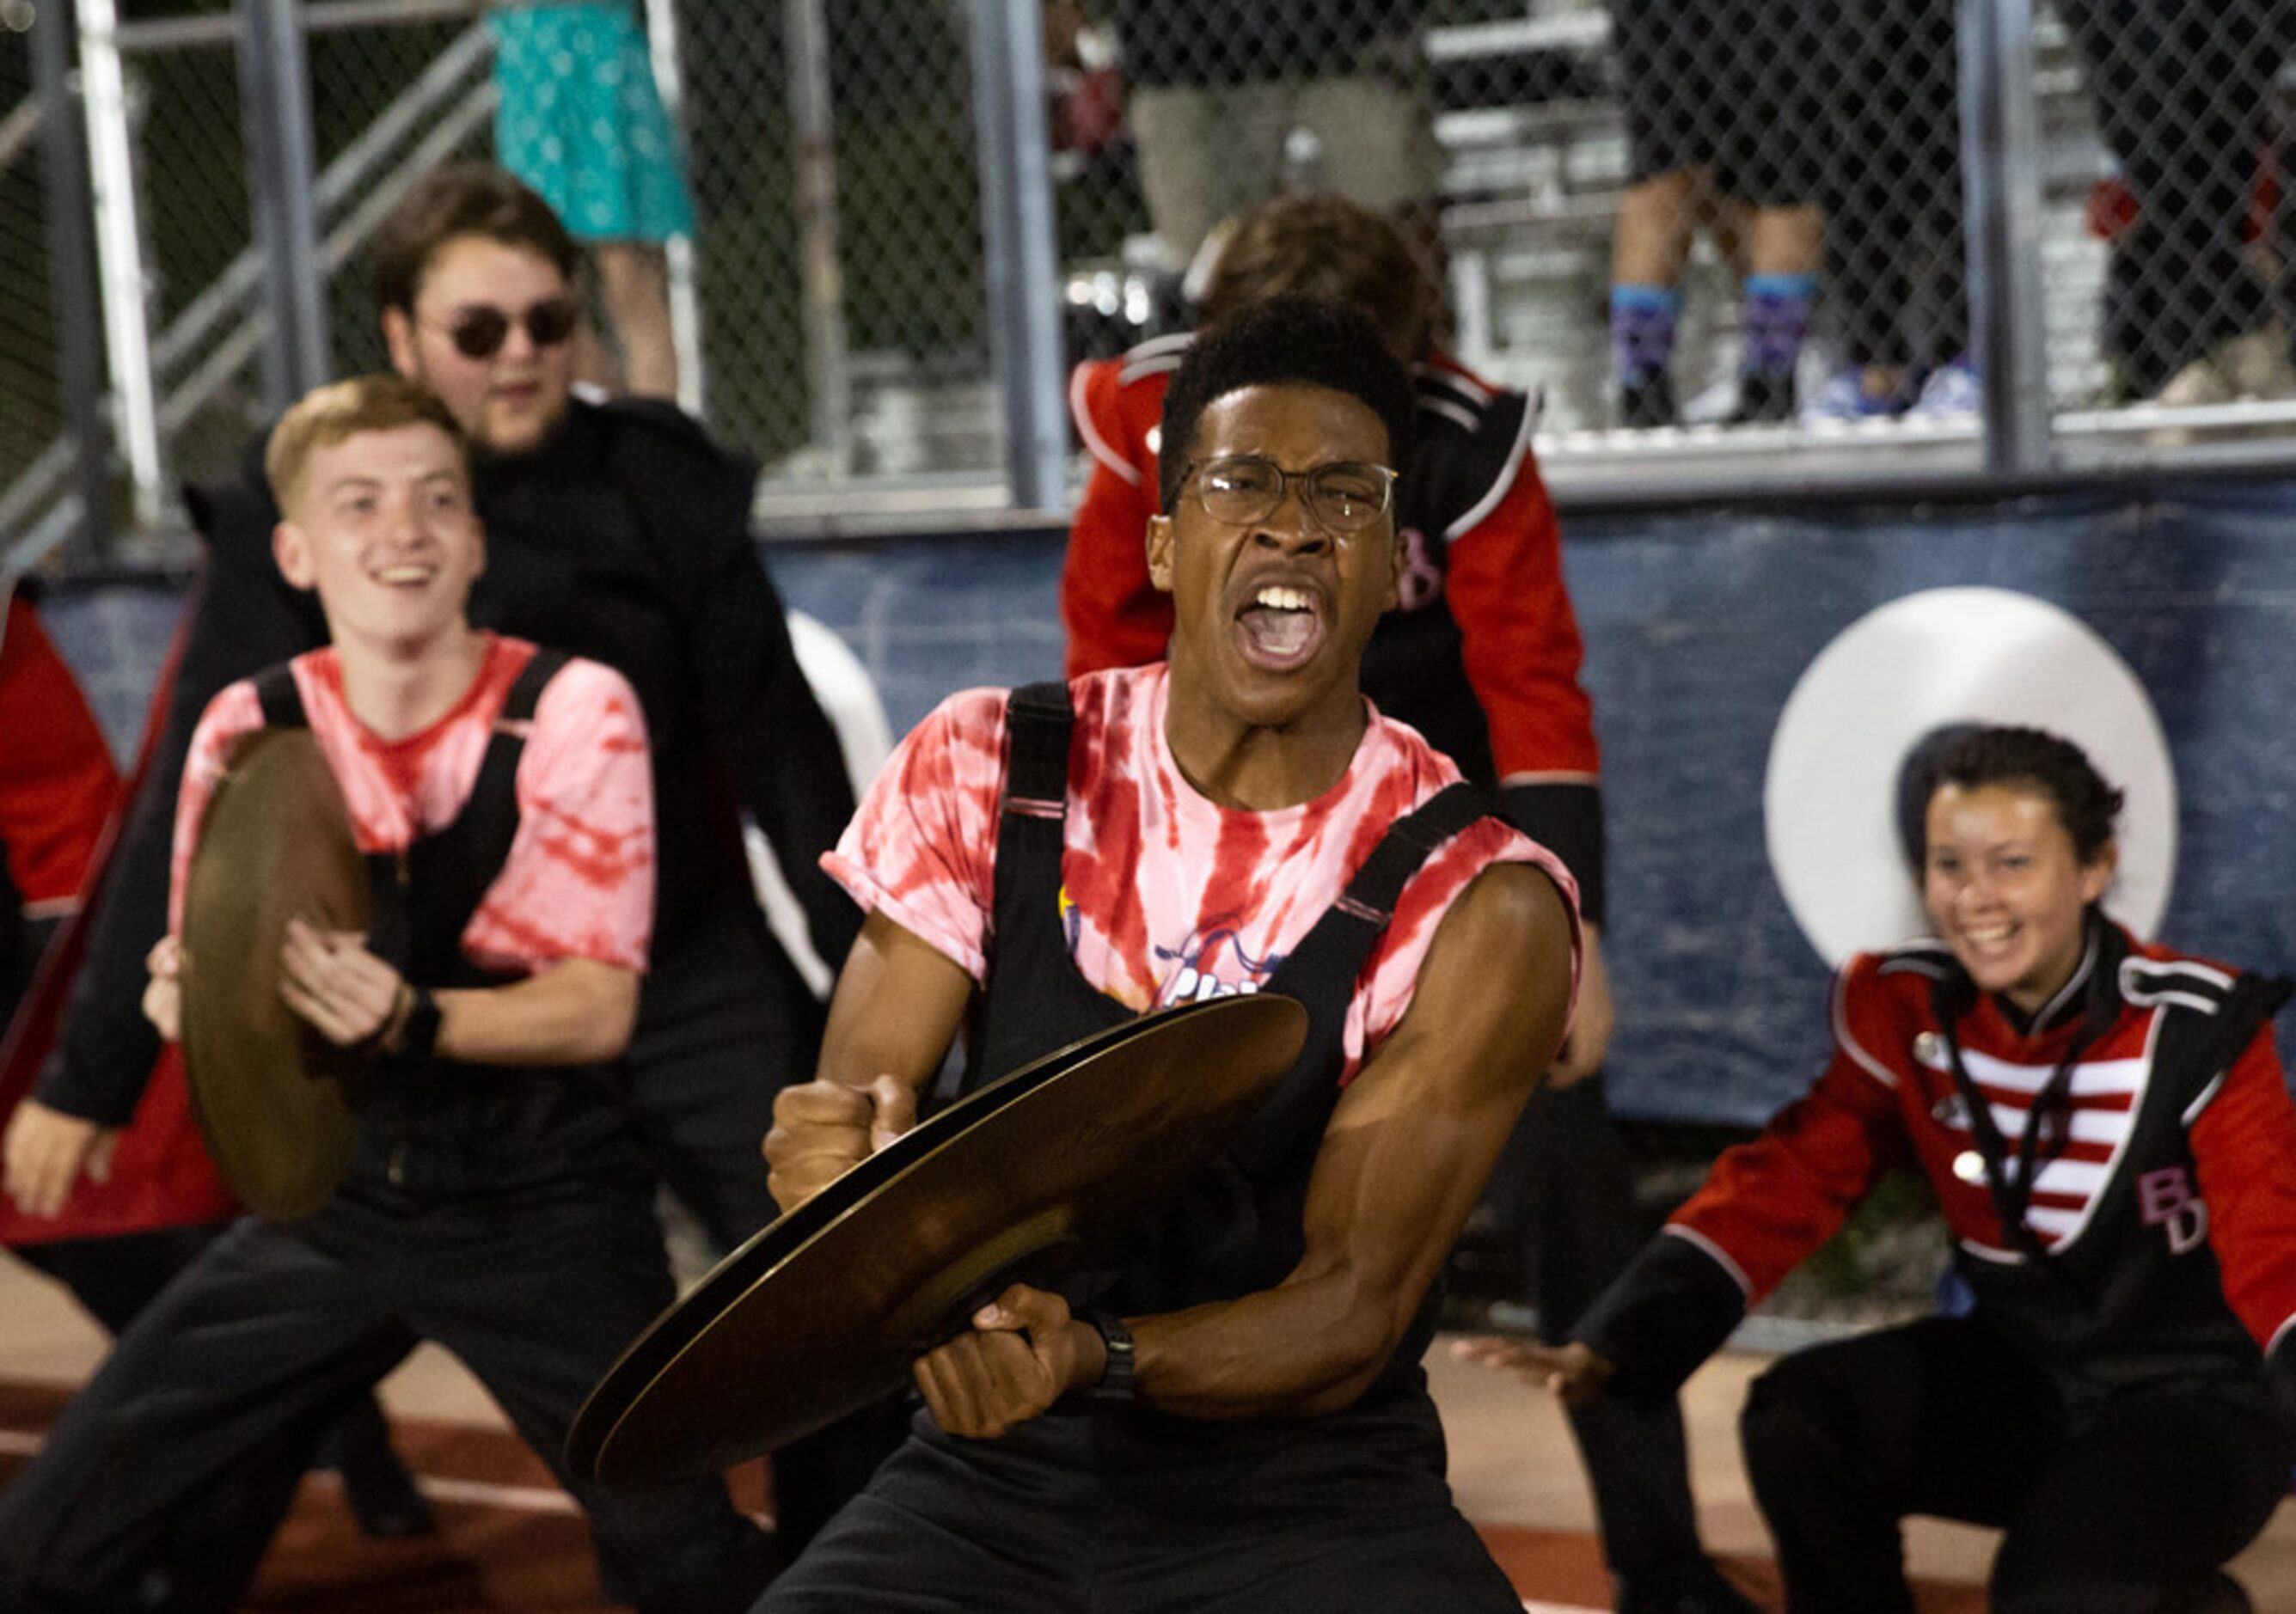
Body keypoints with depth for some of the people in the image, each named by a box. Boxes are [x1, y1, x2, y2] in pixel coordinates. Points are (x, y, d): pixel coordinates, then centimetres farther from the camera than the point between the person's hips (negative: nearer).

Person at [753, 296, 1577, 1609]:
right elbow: (849, 1118, 0)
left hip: (1310, 1497, -2)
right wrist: (841, 1159, -25)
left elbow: (1352, 1310, -13)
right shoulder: (982, 775, -3)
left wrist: (1095, 1356, -32)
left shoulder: (1479, 907, -11)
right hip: (994, 1469, 2)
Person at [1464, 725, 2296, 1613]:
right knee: (1795, 1419, -23)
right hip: (2018, 1372, 4)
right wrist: (1610, 1345, -26)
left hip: (2199, 1398, -4)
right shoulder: (1903, 1009, -5)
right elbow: (1787, 1182, -12)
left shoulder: (2198, 1032, -17)